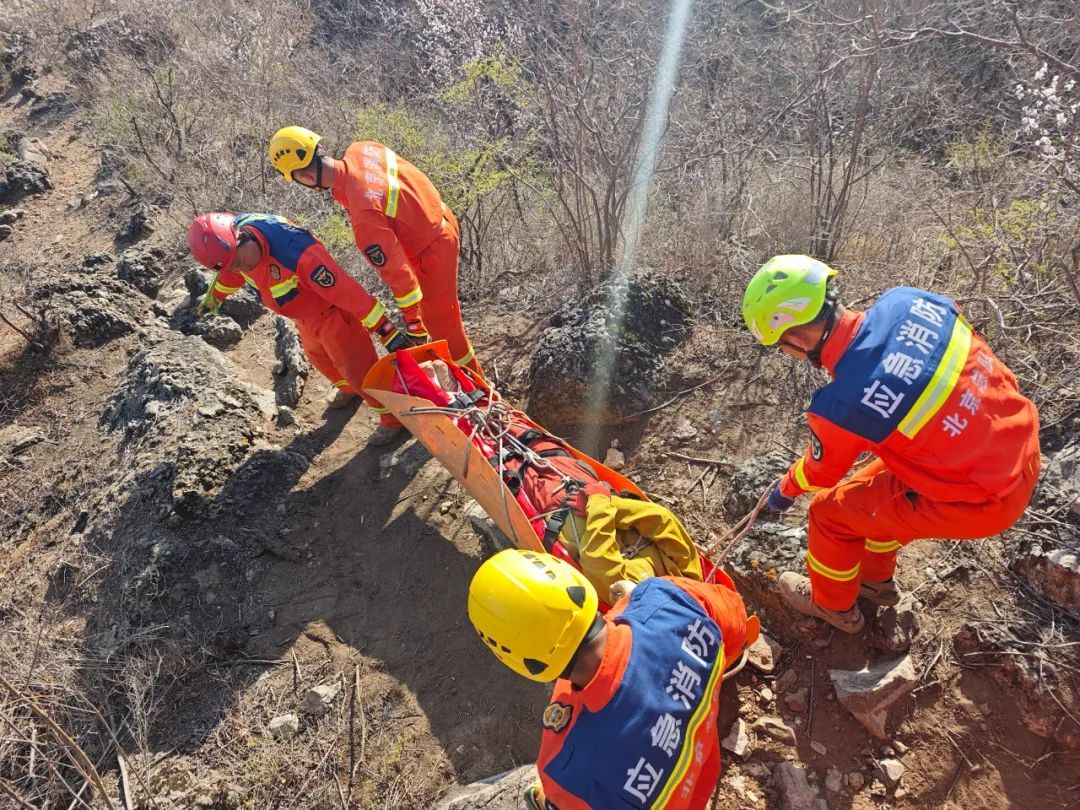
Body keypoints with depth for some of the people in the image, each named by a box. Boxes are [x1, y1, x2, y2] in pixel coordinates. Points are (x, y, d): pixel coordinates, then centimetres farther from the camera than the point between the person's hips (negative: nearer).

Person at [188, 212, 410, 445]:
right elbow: (231, 272, 8)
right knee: (318, 356, 30)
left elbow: (346, 290, -38)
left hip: (331, 314, -8)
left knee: (358, 370, 2)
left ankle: (393, 418, 25)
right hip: (305, 317, 8)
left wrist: (386, 330, -34)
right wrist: (214, 297, 27)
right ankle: (348, 389, 59)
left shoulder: (294, 252, -42)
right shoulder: (228, 243, -18)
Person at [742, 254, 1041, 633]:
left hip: (981, 499, -7)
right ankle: (876, 578, 50)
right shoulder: (906, 301, -13)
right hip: (1023, 445, 7)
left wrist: (784, 491, 20)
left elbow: (822, 471, -3)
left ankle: (833, 604, 36)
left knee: (829, 512, 9)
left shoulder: (840, 407, -27)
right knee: (874, 485, 26)